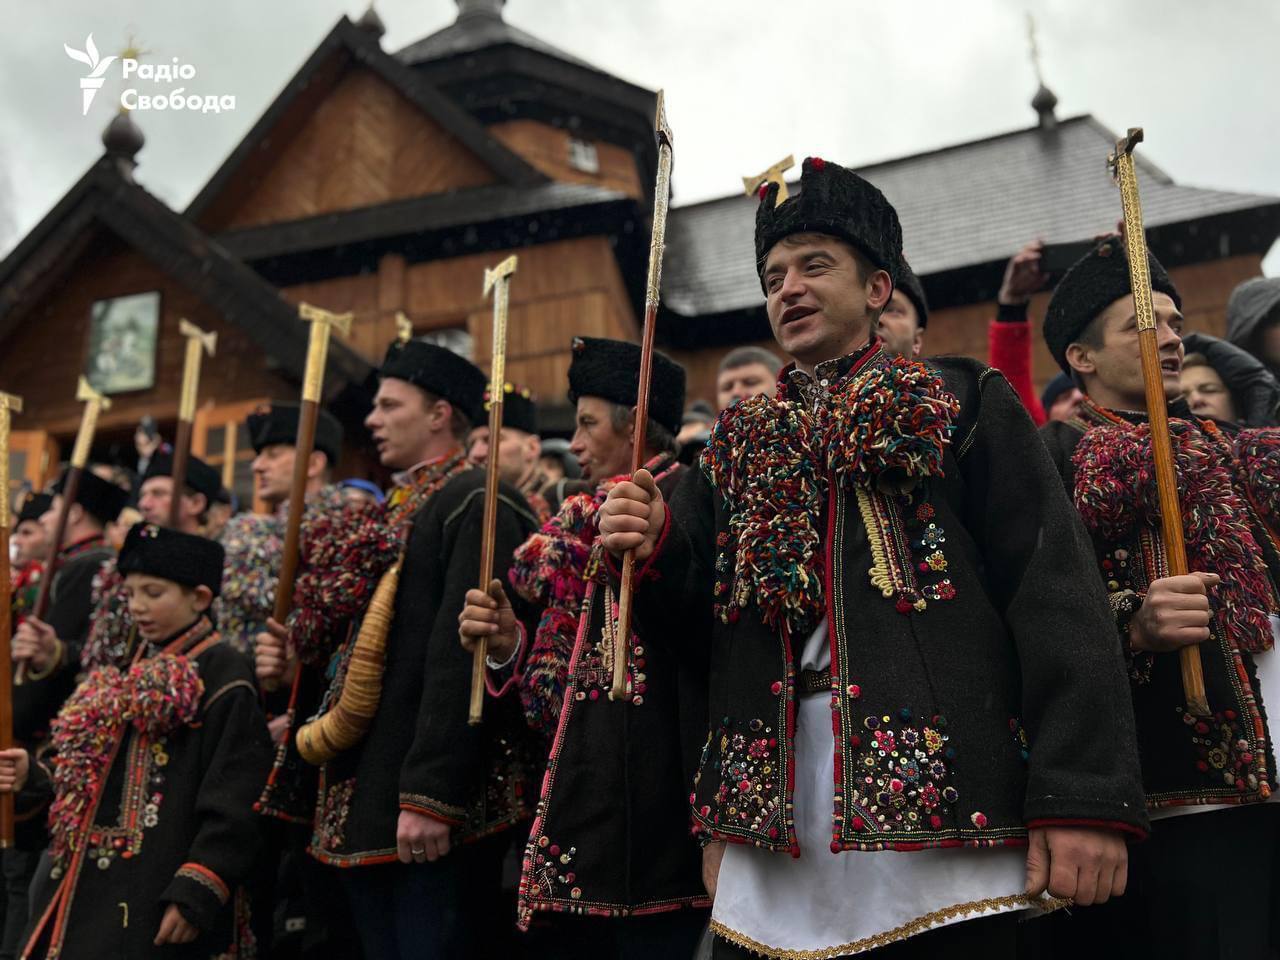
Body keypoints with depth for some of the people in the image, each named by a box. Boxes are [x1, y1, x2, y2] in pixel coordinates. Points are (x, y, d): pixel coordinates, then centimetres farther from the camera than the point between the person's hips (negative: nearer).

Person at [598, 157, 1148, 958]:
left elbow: (1056, 595, -6)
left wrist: (1084, 797, -15)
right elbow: (696, 613, 16)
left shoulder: (966, 403, 4)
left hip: (943, 798, -3)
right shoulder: (740, 445, 17)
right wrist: (654, 551, -6)